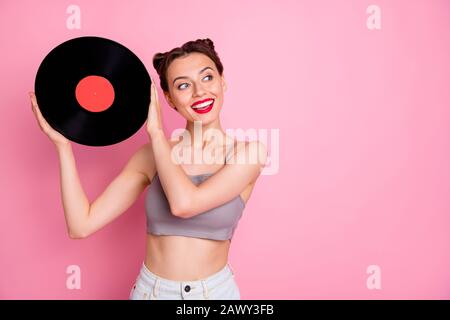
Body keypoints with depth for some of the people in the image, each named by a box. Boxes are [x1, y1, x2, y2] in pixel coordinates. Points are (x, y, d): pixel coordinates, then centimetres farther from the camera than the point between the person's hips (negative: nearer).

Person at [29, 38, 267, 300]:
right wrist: (63, 143, -13)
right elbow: (81, 225, -9)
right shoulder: (152, 156, -7)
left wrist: (156, 131, -18)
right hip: (150, 289, 2)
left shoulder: (248, 152, -14)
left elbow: (185, 203, -29)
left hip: (215, 290, -2)